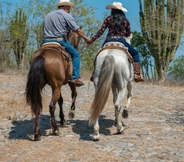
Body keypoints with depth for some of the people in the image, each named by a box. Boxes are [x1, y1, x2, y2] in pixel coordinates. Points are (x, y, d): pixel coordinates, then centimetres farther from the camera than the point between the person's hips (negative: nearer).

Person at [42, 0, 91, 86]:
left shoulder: (48, 15, 22)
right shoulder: (66, 15, 2)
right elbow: (77, 30, 1)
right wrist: (86, 38, 13)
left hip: (46, 41, 6)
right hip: (60, 40, -5)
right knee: (75, 54, 8)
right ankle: (75, 77, -3)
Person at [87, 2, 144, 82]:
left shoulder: (108, 19, 4)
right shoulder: (125, 20, 8)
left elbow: (101, 31, 0)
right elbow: (128, 34, 12)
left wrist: (92, 39, 8)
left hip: (108, 41, 1)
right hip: (121, 41, -1)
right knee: (135, 53, 17)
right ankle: (137, 74, -1)